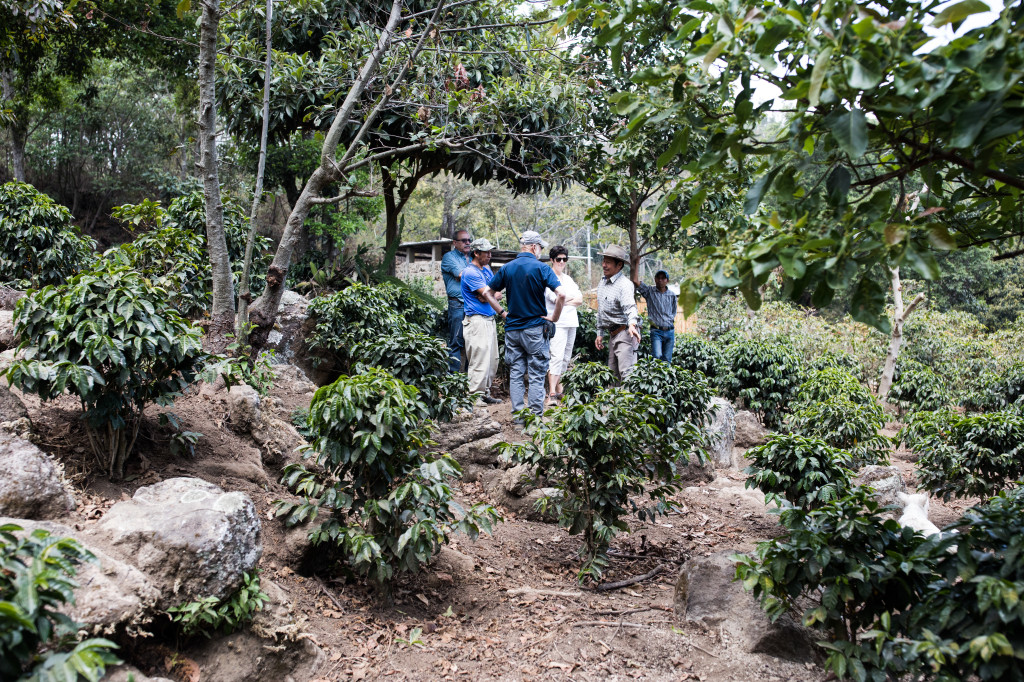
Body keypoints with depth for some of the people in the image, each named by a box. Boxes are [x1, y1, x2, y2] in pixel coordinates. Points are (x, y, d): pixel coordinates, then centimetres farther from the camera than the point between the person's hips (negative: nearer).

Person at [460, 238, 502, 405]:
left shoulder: (487, 270, 17)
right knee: (479, 361, -9)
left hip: (490, 320, 9)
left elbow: (498, 294, 11)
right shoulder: (471, 272, -12)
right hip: (477, 321, -9)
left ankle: (485, 393, 19)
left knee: (492, 360, 11)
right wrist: (494, 294, 3)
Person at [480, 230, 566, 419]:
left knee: (516, 374, 9)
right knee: (536, 376, 1)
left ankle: (518, 416, 11)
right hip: (535, 328, -4)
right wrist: (554, 317, -8)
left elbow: (488, 293, 9)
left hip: (512, 328, 4)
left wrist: (502, 312, 12)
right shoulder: (541, 268, -9)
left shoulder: (507, 268, 5)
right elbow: (561, 294, -19)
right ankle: (536, 418, 2)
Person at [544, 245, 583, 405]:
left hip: (571, 322, 8)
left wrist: (565, 300, -7)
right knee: (557, 357, -16)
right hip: (557, 322, -8)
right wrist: (572, 297, 1)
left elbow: (580, 300, 10)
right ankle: (552, 395, -19)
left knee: (566, 358, 9)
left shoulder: (567, 278, 19)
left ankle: (559, 390, 16)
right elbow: (555, 298, -15)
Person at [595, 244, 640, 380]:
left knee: (626, 372, -18)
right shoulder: (602, 284, 14)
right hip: (612, 334, 9)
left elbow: (630, 306, -32)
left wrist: (632, 324, -49)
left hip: (624, 333, -9)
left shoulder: (624, 284, -15)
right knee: (612, 373, 11)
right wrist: (600, 333, 21)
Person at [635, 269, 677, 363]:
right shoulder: (649, 291, 3)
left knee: (667, 359, 3)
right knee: (658, 357, -18)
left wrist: (670, 319, 5)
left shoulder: (672, 295, 10)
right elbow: (638, 283, -13)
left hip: (669, 331, 3)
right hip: (656, 331, -3)